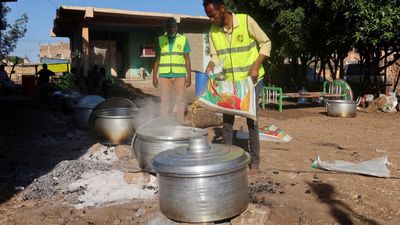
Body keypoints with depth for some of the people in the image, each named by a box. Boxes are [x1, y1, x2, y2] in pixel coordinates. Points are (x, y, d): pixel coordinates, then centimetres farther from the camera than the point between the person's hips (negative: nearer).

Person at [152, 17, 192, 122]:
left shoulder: (183, 39, 5)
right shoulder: (160, 40, 8)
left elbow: (187, 59, 5)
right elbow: (157, 59, 9)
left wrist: (189, 76, 0)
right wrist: (154, 75, 3)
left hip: (179, 75, -1)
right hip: (164, 75, 1)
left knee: (180, 101, 1)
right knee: (165, 101, 4)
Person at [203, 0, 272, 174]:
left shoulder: (246, 21, -15)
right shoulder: (214, 30, -2)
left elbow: (265, 43, -7)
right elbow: (215, 55, 5)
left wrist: (255, 66, -17)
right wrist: (210, 67, -17)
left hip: (250, 80, -4)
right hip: (228, 81, 4)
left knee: (251, 120, 2)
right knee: (227, 120, 7)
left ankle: (255, 162, 13)